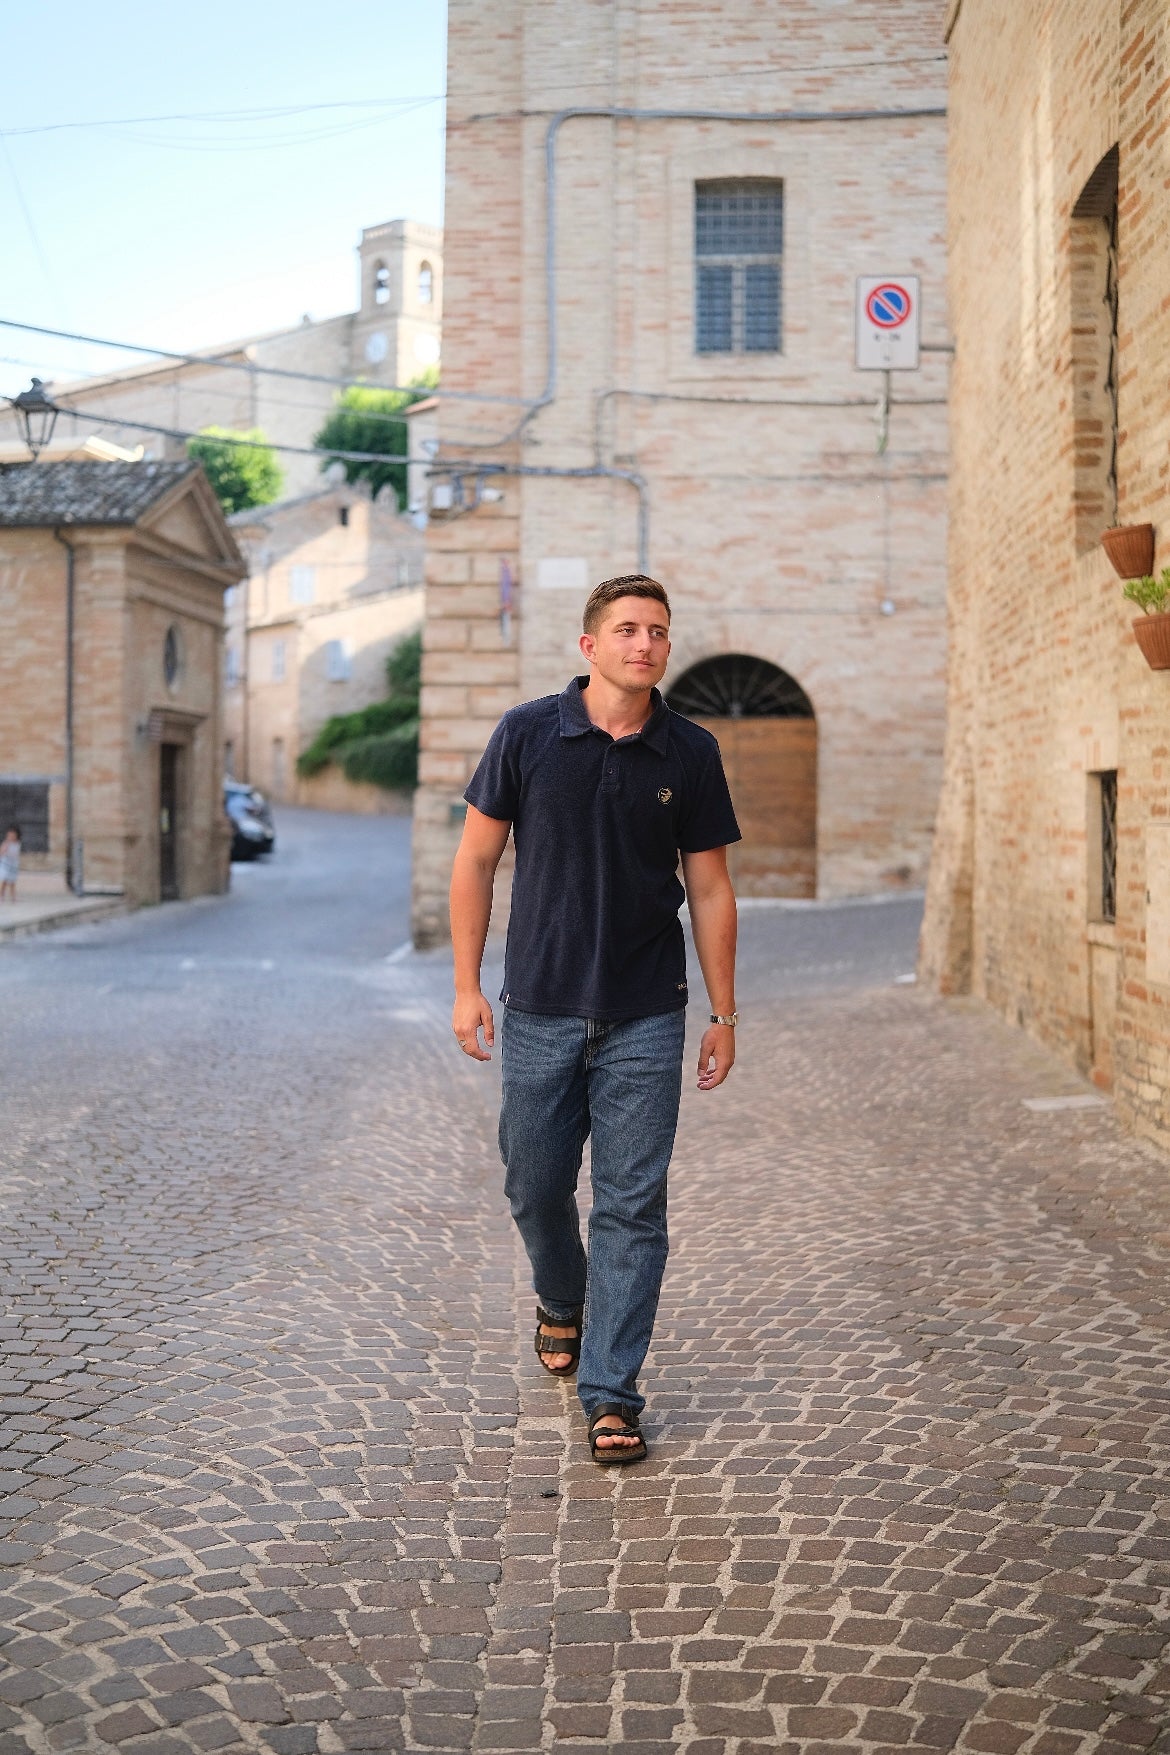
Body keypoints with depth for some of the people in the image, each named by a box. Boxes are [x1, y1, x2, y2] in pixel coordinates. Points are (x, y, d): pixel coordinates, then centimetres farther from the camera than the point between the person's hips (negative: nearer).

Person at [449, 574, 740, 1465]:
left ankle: (611, 1393, 8)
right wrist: (467, 984, -2)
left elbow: (710, 888, 5)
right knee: (535, 1185, 13)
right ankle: (562, 1304, 44)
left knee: (633, 1205, -1)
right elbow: (476, 860, 2)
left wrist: (725, 1013, 4)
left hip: (646, 1020, 0)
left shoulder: (691, 752, -1)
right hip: (539, 1011, 0)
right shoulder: (528, 734, -4)